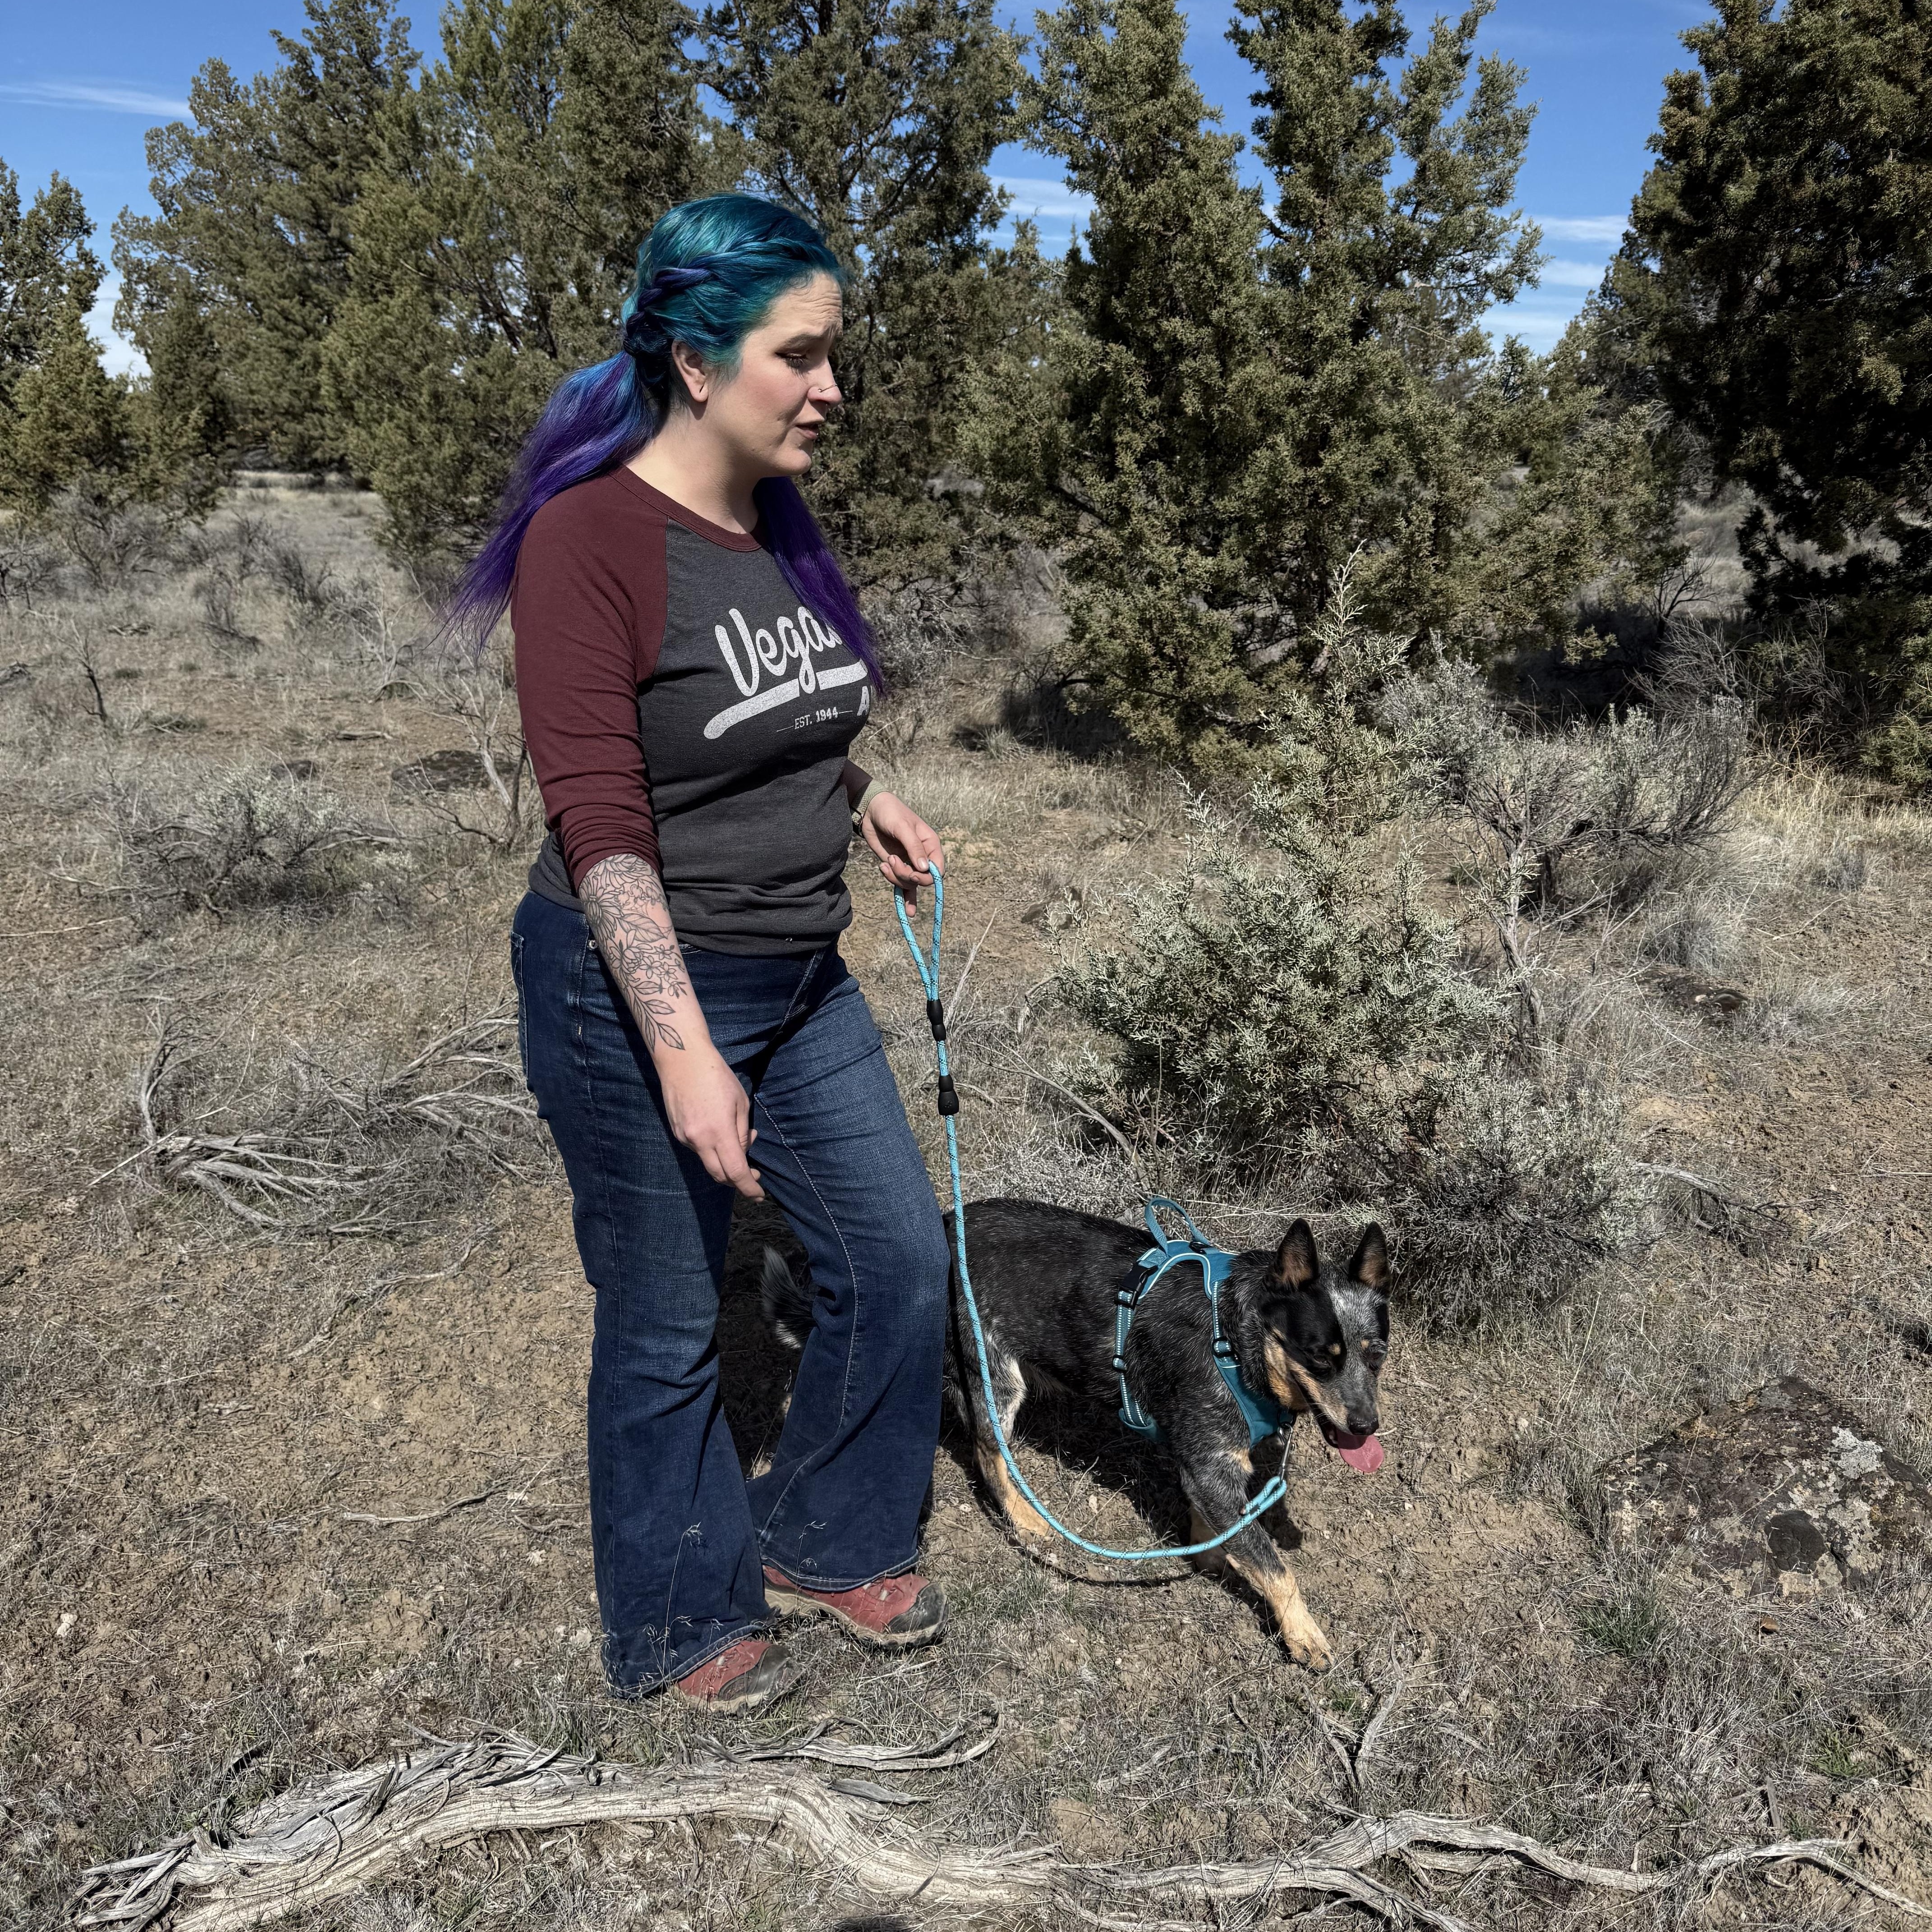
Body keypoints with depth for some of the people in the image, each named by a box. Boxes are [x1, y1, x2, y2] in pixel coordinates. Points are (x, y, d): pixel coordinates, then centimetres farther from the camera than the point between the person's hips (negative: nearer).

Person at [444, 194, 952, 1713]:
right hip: (637, 991, -8)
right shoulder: (590, 539, -18)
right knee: (671, 1328, 9)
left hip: (801, 980, 8)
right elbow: (600, 826, -24)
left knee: (899, 1257, 13)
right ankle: (682, 1626, 34)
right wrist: (682, 1048, -29)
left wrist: (858, 798, 9)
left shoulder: (778, 522, 5)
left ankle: (825, 1543, 38)